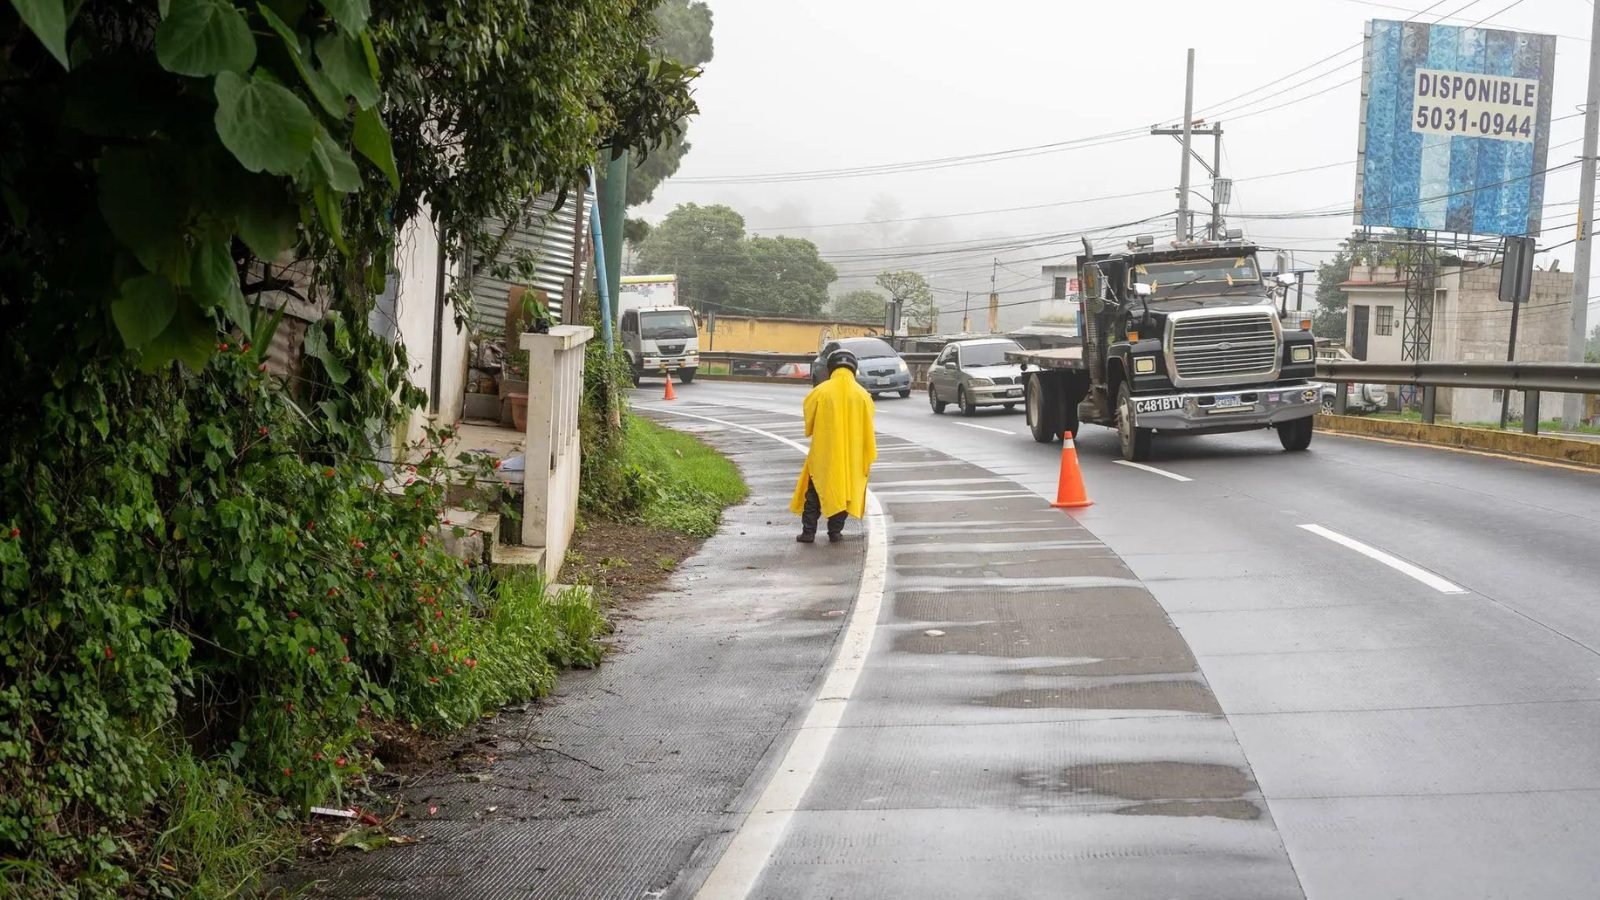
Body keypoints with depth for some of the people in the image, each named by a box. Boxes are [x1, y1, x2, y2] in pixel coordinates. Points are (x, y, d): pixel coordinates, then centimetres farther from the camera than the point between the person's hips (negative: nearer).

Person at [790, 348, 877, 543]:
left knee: (815, 491, 11)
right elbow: (868, 430, 2)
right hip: (851, 455, 1)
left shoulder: (820, 392, -9)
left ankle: (808, 531, 8)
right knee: (844, 490, 13)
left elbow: (809, 423, 3)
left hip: (823, 453, -1)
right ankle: (835, 531, 15)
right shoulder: (862, 395, -5)